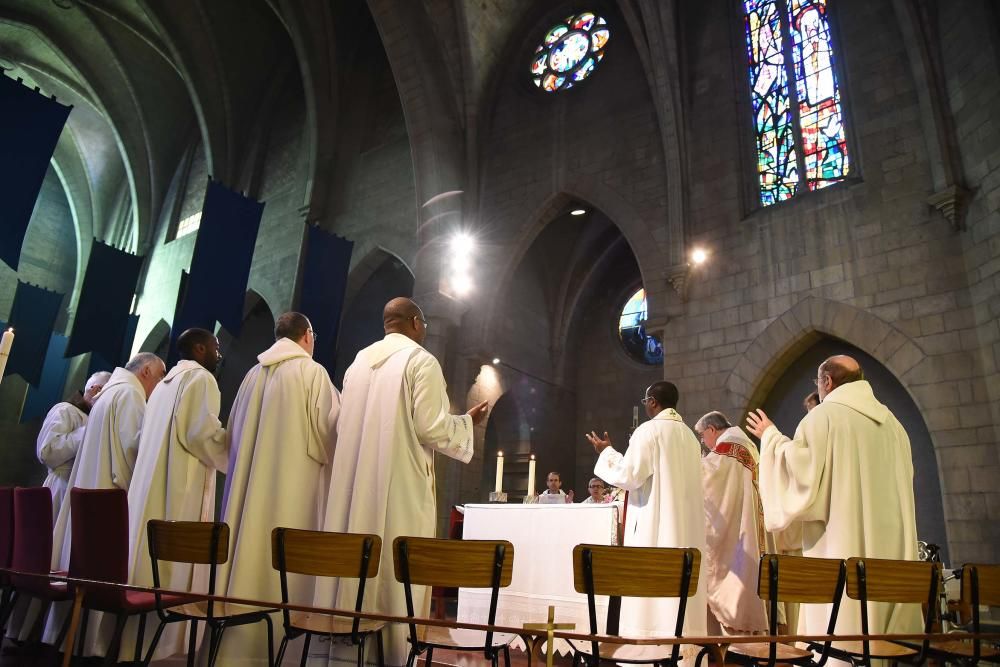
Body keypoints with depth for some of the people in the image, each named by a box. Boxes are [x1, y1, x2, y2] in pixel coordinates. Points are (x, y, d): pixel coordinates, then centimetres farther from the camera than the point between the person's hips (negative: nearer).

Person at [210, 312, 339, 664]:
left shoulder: (254, 374, 11)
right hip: (295, 485, -6)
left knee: (250, 552, 10)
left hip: (251, 484, 6)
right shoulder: (312, 372, -6)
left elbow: (233, 434, 18)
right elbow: (330, 428, -10)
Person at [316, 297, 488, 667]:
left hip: (356, 483, 7)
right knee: (398, 572, 0)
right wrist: (467, 421, 4)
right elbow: (431, 427, -14)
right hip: (402, 485, -6)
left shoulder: (359, 362, 13)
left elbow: (344, 425, 17)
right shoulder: (421, 361, -7)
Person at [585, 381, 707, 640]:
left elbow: (629, 475, -15)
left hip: (654, 525, -8)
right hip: (685, 527, 8)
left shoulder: (649, 430, -10)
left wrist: (606, 452, 1)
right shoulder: (689, 435, 14)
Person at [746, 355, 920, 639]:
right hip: (890, 550, 7)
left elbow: (800, 473, -14)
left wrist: (771, 437, 0)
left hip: (840, 549, -7)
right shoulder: (892, 423, 13)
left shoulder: (822, 417, -7)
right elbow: (902, 486, 21)